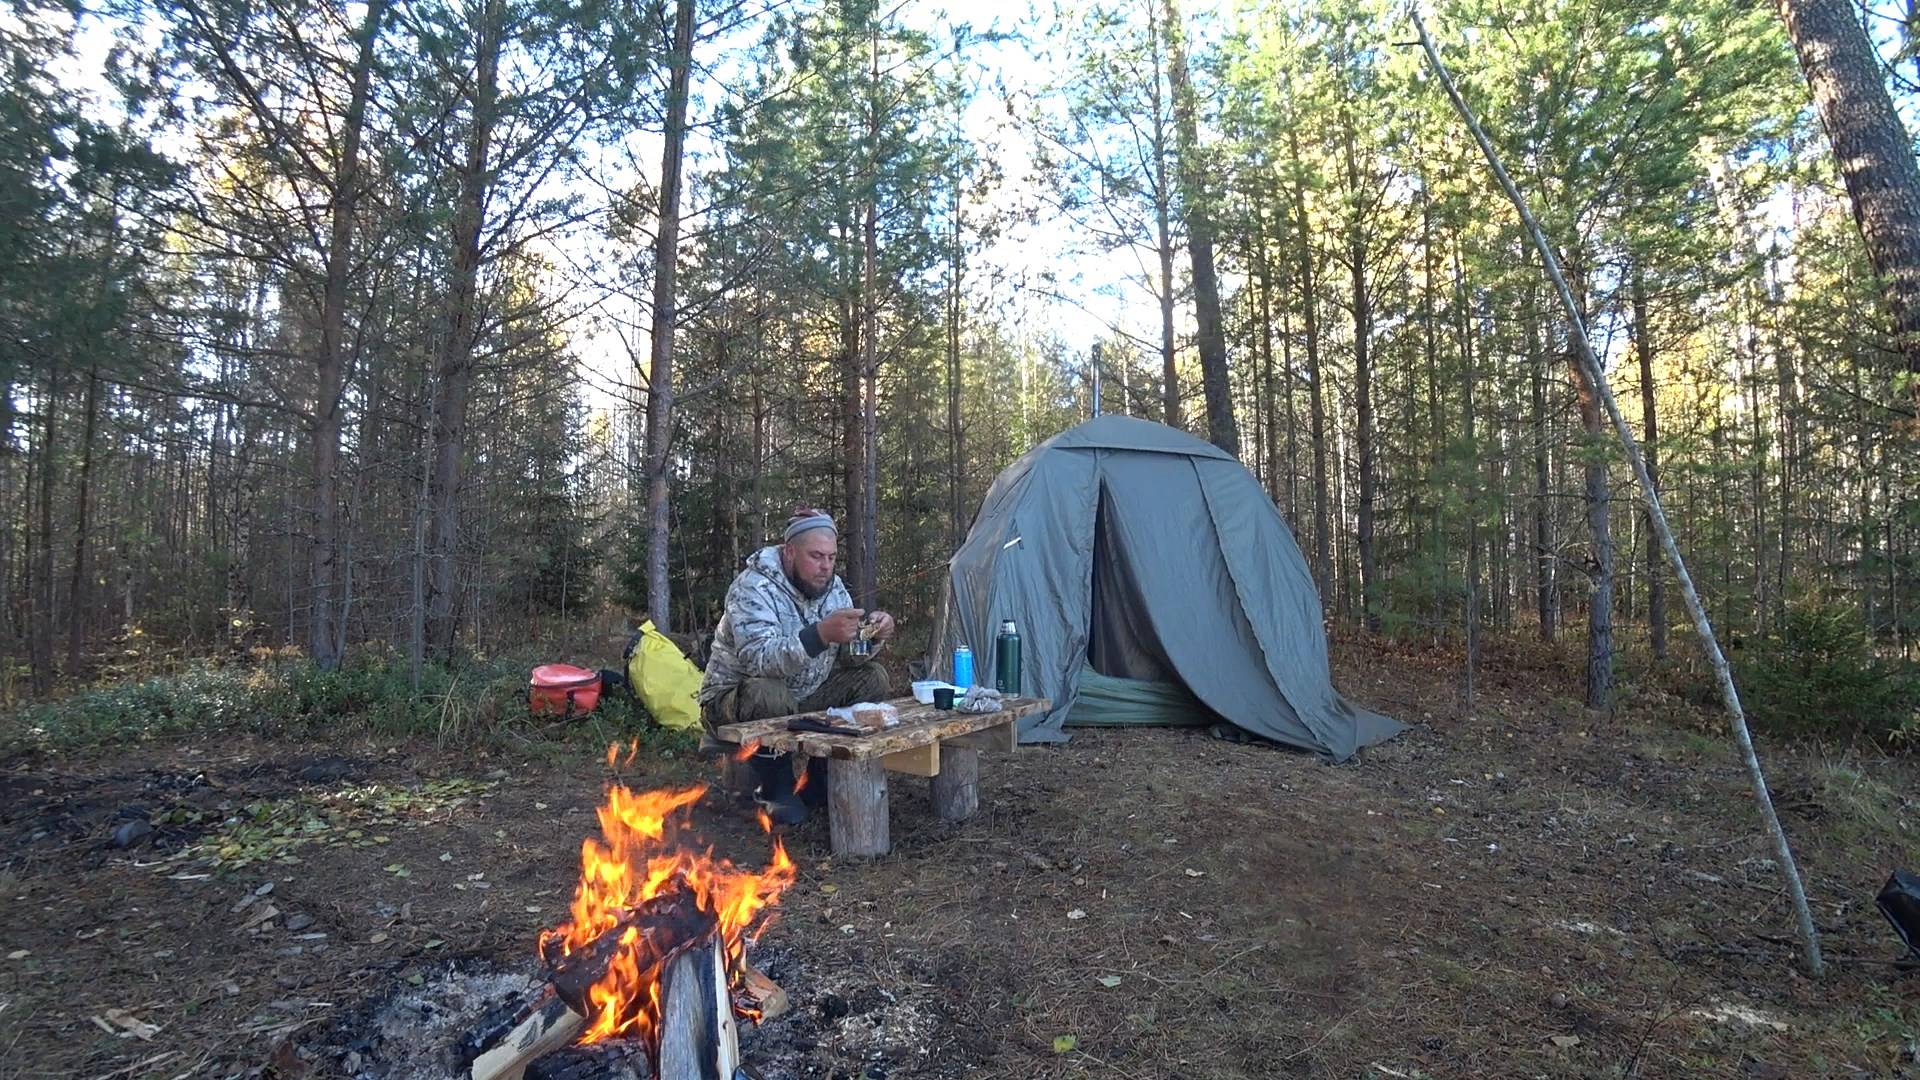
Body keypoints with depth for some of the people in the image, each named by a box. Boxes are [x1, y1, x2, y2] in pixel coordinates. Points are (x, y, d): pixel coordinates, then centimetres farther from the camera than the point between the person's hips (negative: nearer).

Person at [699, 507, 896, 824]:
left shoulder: (832, 587, -2)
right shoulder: (753, 587, -23)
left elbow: (851, 657, -1)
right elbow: (758, 660, -38)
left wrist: (872, 634, -24)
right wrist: (820, 634, -51)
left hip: (802, 698, 7)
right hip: (734, 699, -6)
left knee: (872, 678, -8)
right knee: (771, 695, -39)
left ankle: (817, 779, 2)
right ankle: (777, 789, -10)